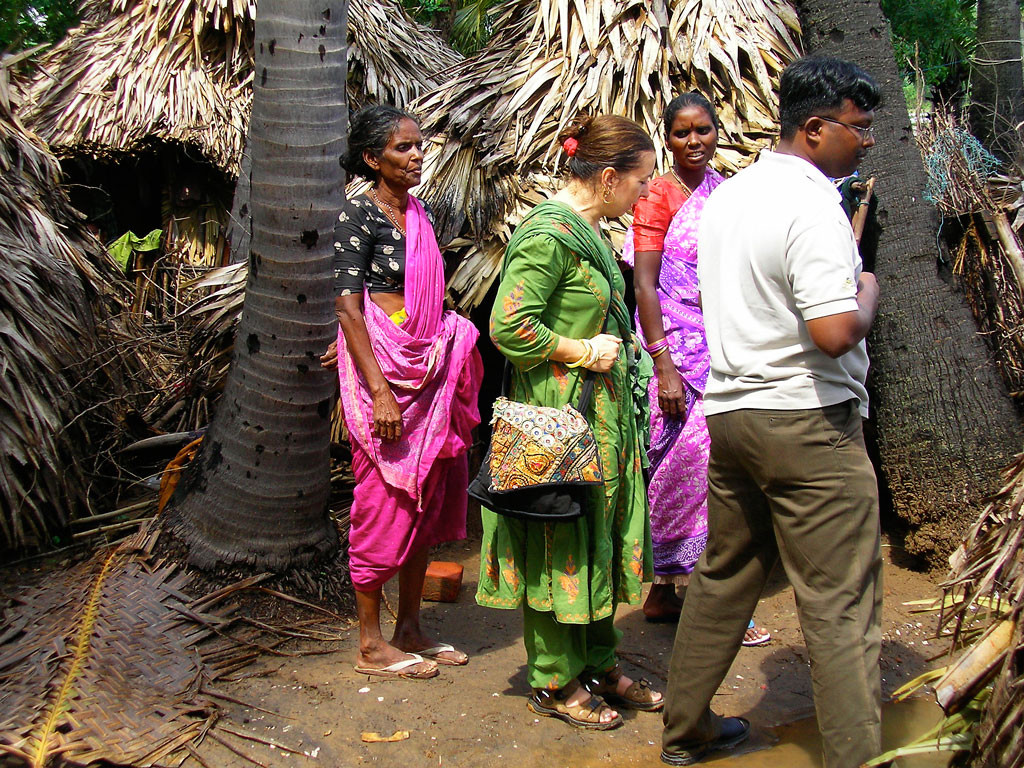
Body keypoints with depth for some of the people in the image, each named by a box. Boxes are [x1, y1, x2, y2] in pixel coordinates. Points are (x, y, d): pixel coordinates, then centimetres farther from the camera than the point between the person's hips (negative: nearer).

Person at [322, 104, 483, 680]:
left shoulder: (419, 214, 13)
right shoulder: (359, 215, -9)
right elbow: (348, 306, -16)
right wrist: (379, 390, -22)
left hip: (429, 371, 8)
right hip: (382, 372, -8)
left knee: (427, 499, 12)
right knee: (384, 502, -1)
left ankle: (410, 628, 25)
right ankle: (372, 645, 12)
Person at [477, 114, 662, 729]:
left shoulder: (589, 232, 13)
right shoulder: (549, 233, -17)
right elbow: (509, 327, -22)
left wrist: (617, 348, 11)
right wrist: (583, 351, -15)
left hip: (602, 409, 10)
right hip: (559, 411, -10)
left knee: (600, 535, 15)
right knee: (561, 543, 2)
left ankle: (600, 664, 29)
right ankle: (554, 681, 17)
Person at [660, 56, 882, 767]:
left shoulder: (727, 196, 12)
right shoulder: (812, 205, -15)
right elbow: (835, 332, -23)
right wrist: (867, 294, -4)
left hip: (730, 410, 9)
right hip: (809, 421, -8)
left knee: (723, 580, 19)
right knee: (842, 607, -2)